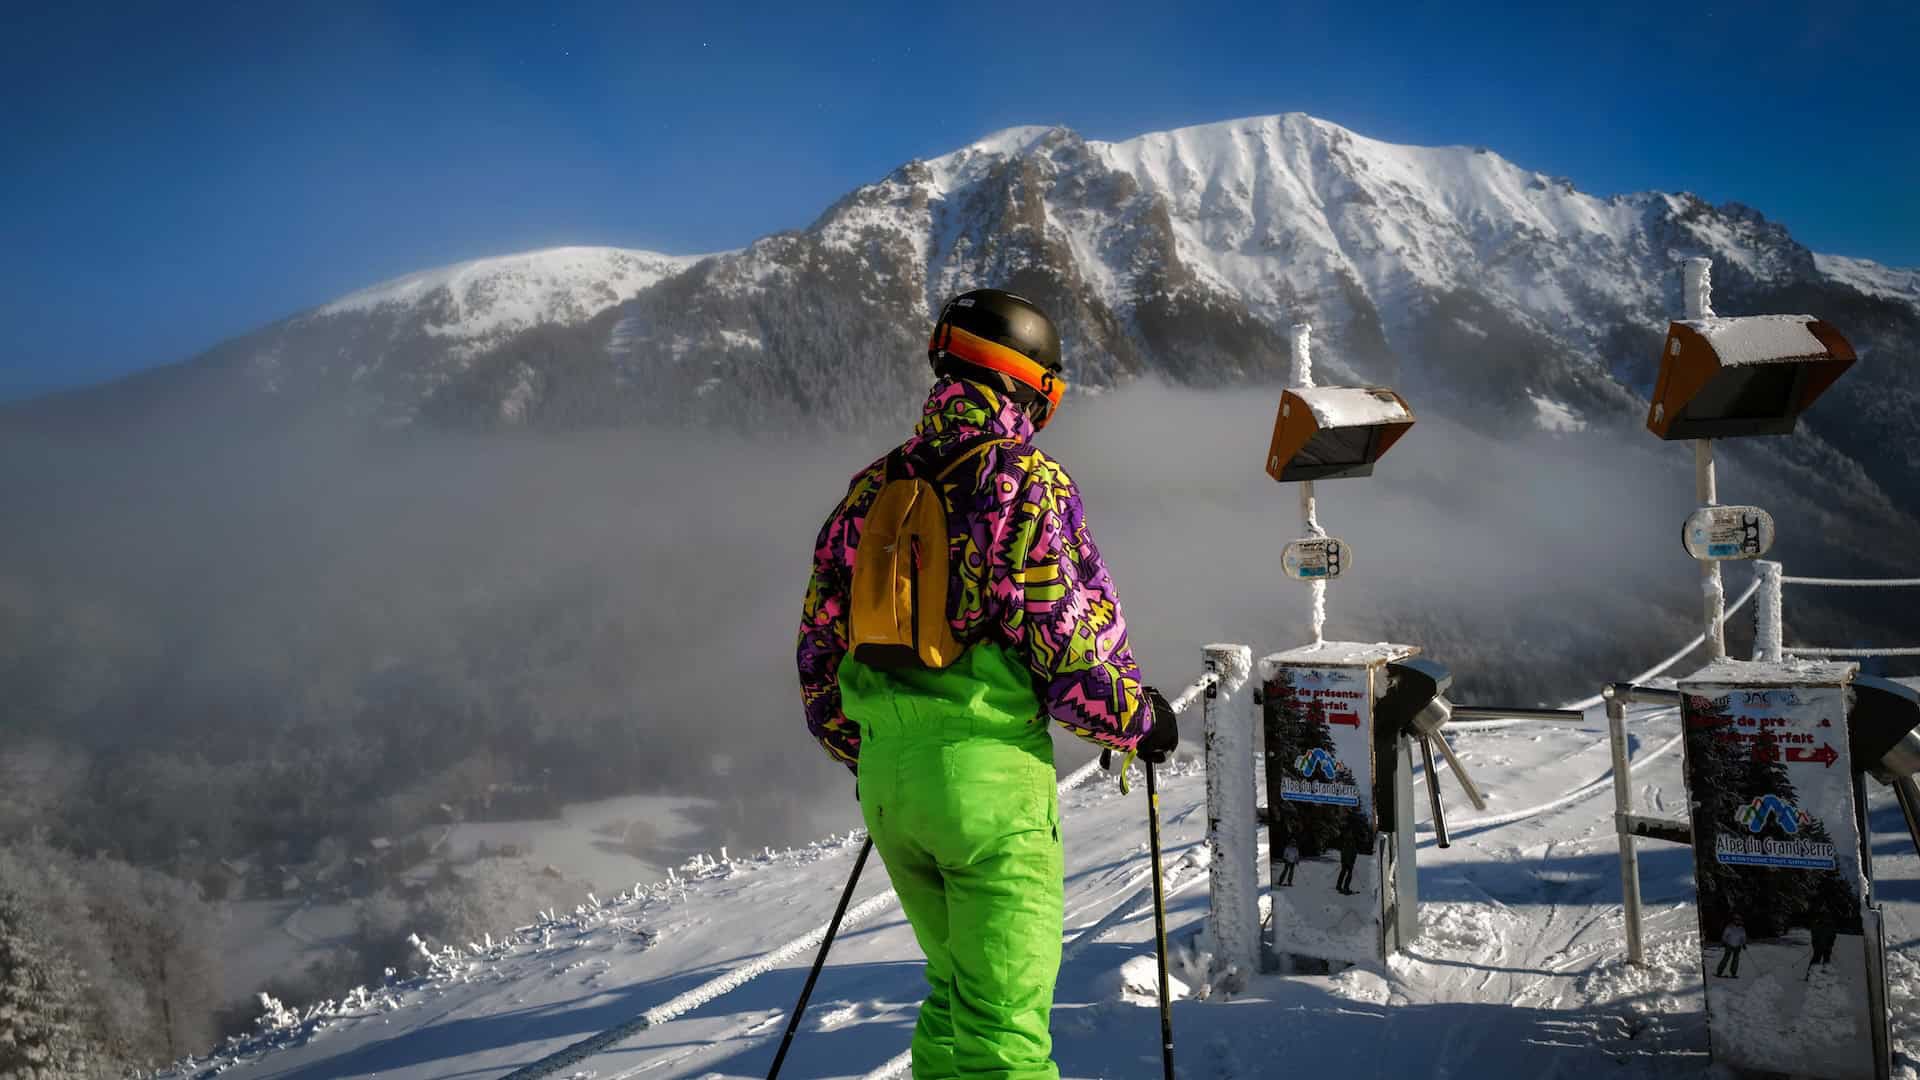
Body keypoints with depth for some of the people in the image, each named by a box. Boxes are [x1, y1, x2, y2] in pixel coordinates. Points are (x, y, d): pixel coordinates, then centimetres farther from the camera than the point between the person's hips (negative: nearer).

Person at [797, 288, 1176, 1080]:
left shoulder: (872, 490, 10)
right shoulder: (1028, 480, -9)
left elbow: (820, 658, 14)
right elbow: (1074, 649, -14)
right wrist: (1140, 723, 5)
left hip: (886, 778, 7)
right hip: (990, 775, -6)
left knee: (954, 991, 23)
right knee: (1006, 1016, 2)